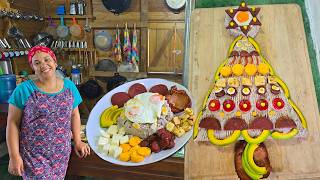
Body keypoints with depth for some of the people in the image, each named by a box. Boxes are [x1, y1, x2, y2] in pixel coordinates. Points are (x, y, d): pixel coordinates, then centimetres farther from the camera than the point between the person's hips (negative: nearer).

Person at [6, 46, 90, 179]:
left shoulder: (69, 86, 0)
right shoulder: (24, 89, -10)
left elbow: (74, 114, 8)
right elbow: (13, 123, -7)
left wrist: (77, 141, 3)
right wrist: (14, 155, -10)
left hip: (62, 152, 3)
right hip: (33, 154, -3)